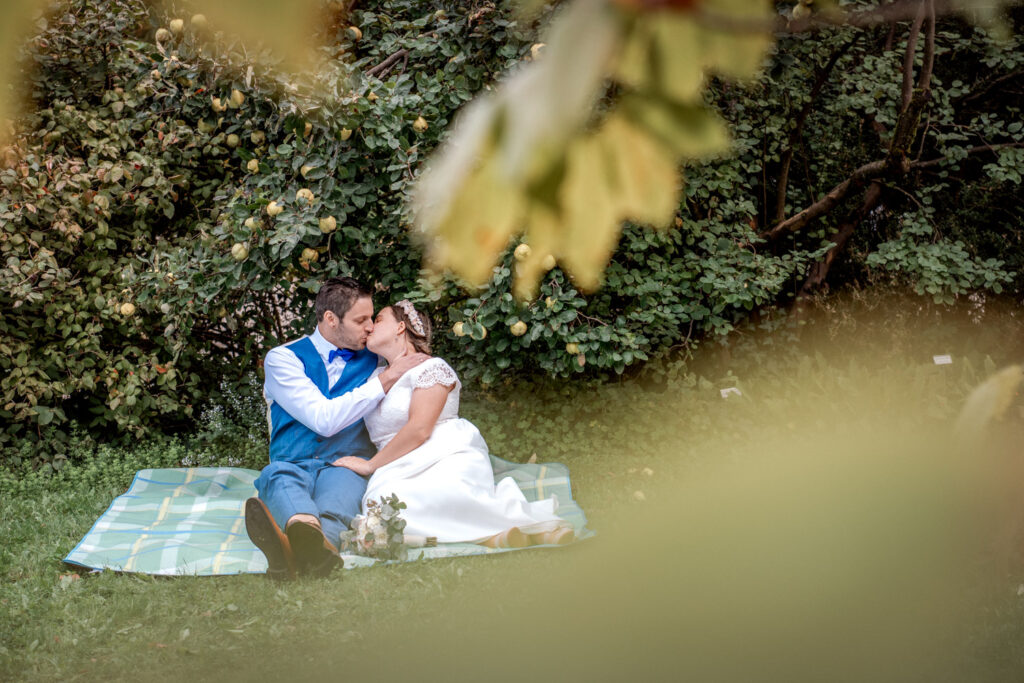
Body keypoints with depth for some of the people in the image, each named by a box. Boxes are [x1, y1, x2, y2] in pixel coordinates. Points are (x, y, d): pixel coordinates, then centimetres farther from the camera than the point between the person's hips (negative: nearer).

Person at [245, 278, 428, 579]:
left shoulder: (372, 362, 17)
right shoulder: (283, 358, 6)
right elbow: (323, 419, -9)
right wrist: (385, 380, -6)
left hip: (346, 466, 1)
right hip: (293, 465, 0)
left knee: (340, 486, -38)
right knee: (276, 474, -38)